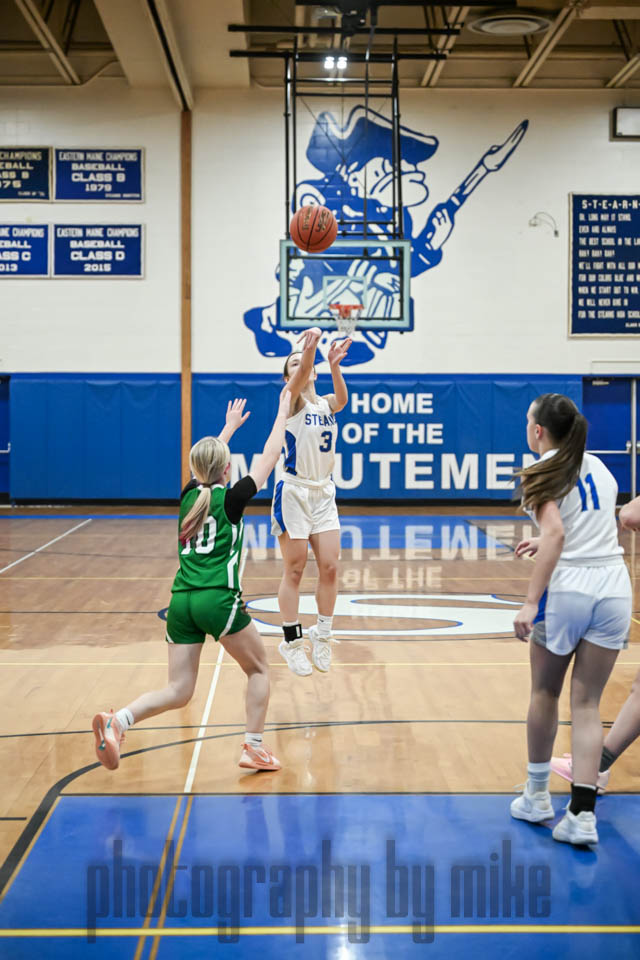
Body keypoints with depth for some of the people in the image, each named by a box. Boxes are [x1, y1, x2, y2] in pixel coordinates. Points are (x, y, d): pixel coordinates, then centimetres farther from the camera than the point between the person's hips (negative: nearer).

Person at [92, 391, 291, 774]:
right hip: (219, 600, -5)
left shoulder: (189, 496, 13)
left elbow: (207, 460, 34)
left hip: (181, 600, 5)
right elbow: (269, 458, 9)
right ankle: (254, 748, 14)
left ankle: (117, 721, -19)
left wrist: (230, 426, 48)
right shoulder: (232, 498, -1)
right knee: (259, 668, 18)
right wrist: (283, 413, 21)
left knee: (178, 692, 6)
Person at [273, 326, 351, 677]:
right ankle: (292, 642, 9)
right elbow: (299, 380, -26)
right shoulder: (292, 399, -3)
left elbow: (342, 398, -15)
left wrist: (334, 366, -33)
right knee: (294, 570, -1)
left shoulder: (327, 404, 9)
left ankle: (322, 636, 17)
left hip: (324, 493, 5)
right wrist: (310, 345, -43)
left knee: (330, 568, 2)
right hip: (294, 491, -5)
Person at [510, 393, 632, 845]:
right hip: (614, 588, 5)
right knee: (587, 703, 6)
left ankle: (537, 797, 26)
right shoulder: (598, 466, 14)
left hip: (566, 589, -4)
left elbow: (556, 535, -19)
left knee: (545, 694, 15)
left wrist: (532, 602, -21)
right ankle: (582, 814, -1)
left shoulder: (541, 474, -5)